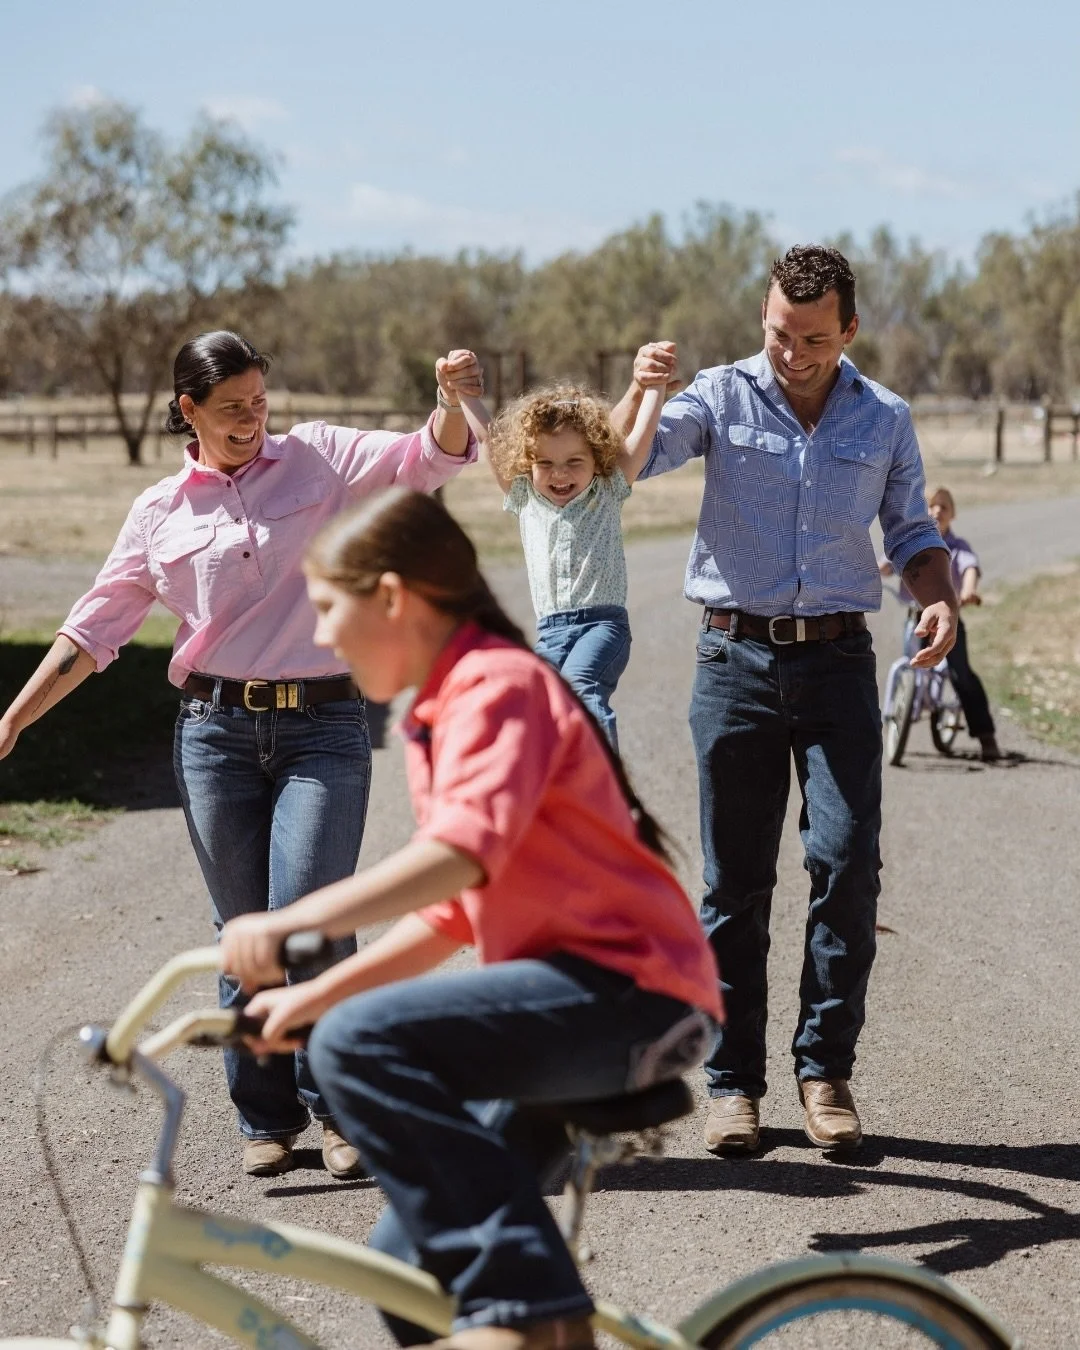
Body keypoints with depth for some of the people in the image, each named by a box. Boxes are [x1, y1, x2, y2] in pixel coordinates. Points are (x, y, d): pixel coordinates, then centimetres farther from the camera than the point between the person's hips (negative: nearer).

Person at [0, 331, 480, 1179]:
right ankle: (267, 1119, 18)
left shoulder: (319, 458, 6)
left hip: (323, 727, -2)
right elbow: (94, 630, 12)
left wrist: (452, 399, -27)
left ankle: (338, 1106, 4)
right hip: (216, 730, 2)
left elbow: (434, 456, -5)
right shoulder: (160, 513, 9)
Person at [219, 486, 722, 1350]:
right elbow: (448, 914, 23)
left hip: (630, 992, -10)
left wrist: (293, 924, -37)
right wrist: (310, 997, 17)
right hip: (592, 1000, 10)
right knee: (415, 1264, 4)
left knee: (361, 1044, -27)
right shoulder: (437, 718, 20)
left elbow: (463, 852, -29)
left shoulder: (496, 684, -10)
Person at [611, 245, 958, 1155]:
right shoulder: (722, 397, 3)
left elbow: (912, 532, 17)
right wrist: (638, 392, -33)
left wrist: (942, 599, -3)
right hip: (738, 659, -1)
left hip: (838, 660, 1)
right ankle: (734, 1083, 10)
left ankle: (826, 1070, 4)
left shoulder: (884, 420, 9)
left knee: (848, 861, -9)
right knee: (736, 879, 2)